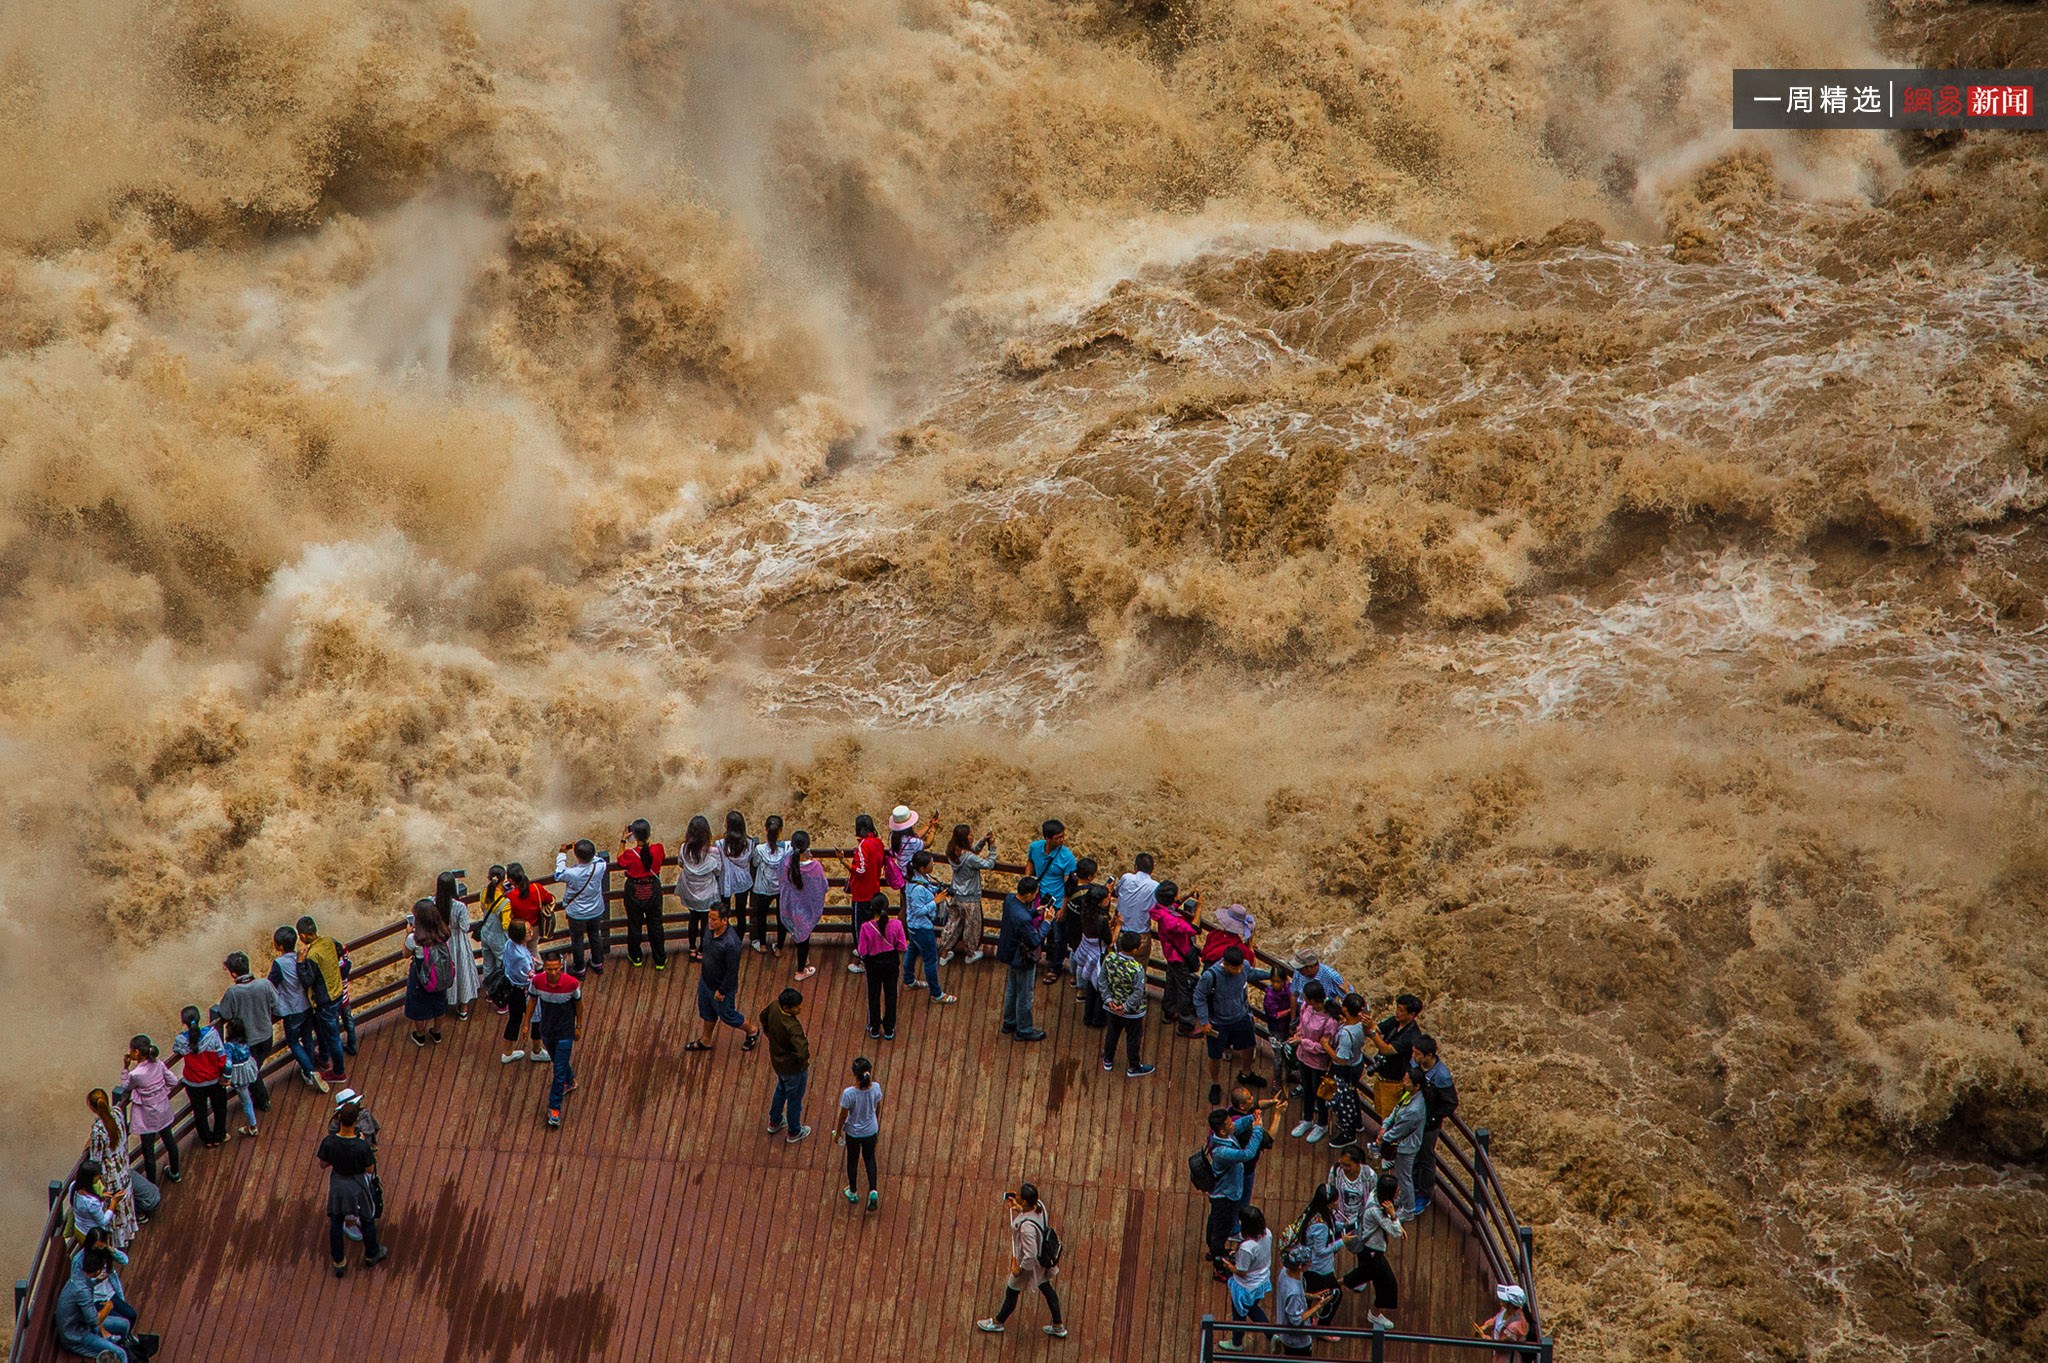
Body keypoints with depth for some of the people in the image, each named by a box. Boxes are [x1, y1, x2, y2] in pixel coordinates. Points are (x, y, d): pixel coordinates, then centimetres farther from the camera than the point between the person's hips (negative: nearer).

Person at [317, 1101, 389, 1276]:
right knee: (367, 1220, 24)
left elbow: (323, 1164, -10)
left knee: (335, 1222, 22)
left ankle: (339, 1263, 35)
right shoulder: (362, 1146, -33)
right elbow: (370, 1169, -17)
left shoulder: (328, 1142, -26)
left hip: (337, 1185, 2)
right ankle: (372, 1254, 46)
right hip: (358, 1186, -2)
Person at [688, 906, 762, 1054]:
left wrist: (722, 991, -18)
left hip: (722, 986, -7)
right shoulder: (709, 928, -15)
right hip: (706, 980, 7)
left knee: (727, 1015, 16)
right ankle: (705, 1041, 49)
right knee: (706, 1012, 26)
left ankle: (752, 1031, 43)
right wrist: (702, 970, 18)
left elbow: (732, 971, -27)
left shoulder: (731, 944, -39)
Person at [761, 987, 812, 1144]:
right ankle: (794, 1132, 41)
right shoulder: (792, 1027, -41)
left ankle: (774, 1122, 54)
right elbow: (803, 1053, -46)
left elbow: (763, 1016, 5)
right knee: (795, 1098, 19)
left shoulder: (774, 1007, -19)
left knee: (781, 1089, 34)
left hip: (777, 1060, 7)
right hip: (793, 1068, -7)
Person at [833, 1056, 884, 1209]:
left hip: (853, 1133, -2)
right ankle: (873, 1191, 16)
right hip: (871, 1131, 2)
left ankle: (853, 1192, 43)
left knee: (852, 1160, 23)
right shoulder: (875, 1088, -23)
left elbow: (843, 1116, -18)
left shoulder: (848, 1093, -33)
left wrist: (837, 1133, 1)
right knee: (869, 1158, 28)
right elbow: (878, 1109, -4)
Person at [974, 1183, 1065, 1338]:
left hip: (1029, 1264, -7)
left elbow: (1030, 1256, -34)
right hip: (1042, 1259, 7)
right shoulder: (1038, 1206, -19)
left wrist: (1020, 1270, -16)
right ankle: (1058, 1327, 44)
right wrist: (1017, 1208, -2)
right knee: (1046, 1289, 27)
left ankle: (997, 1322, 46)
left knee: (1012, 1292, 20)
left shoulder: (1027, 1227, -42)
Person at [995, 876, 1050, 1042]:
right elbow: (1035, 941, -28)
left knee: (1011, 988, 27)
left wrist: (1035, 912, -3)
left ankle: (1009, 1022, 45)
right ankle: (1024, 1030, 31)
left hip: (1010, 953, 9)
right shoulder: (1023, 918, -39)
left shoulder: (1009, 899, -13)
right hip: (1023, 959, -9)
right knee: (1024, 995, 13)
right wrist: (1046, 922, -21)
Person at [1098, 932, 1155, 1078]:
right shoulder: (1137, 969, -34)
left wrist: (1108, 999, -2)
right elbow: (1138, 993, -26)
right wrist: (1126, 1007, -13)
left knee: (1112, 1032, 27)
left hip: (1112, 1007, 4)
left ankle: (1108, 1060, 48)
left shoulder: (1109, 959, -19)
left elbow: (1103, 980, -8)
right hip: (1132, 1011, -4)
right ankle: (1133, 1068, 37)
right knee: (1132, 1038, 18)